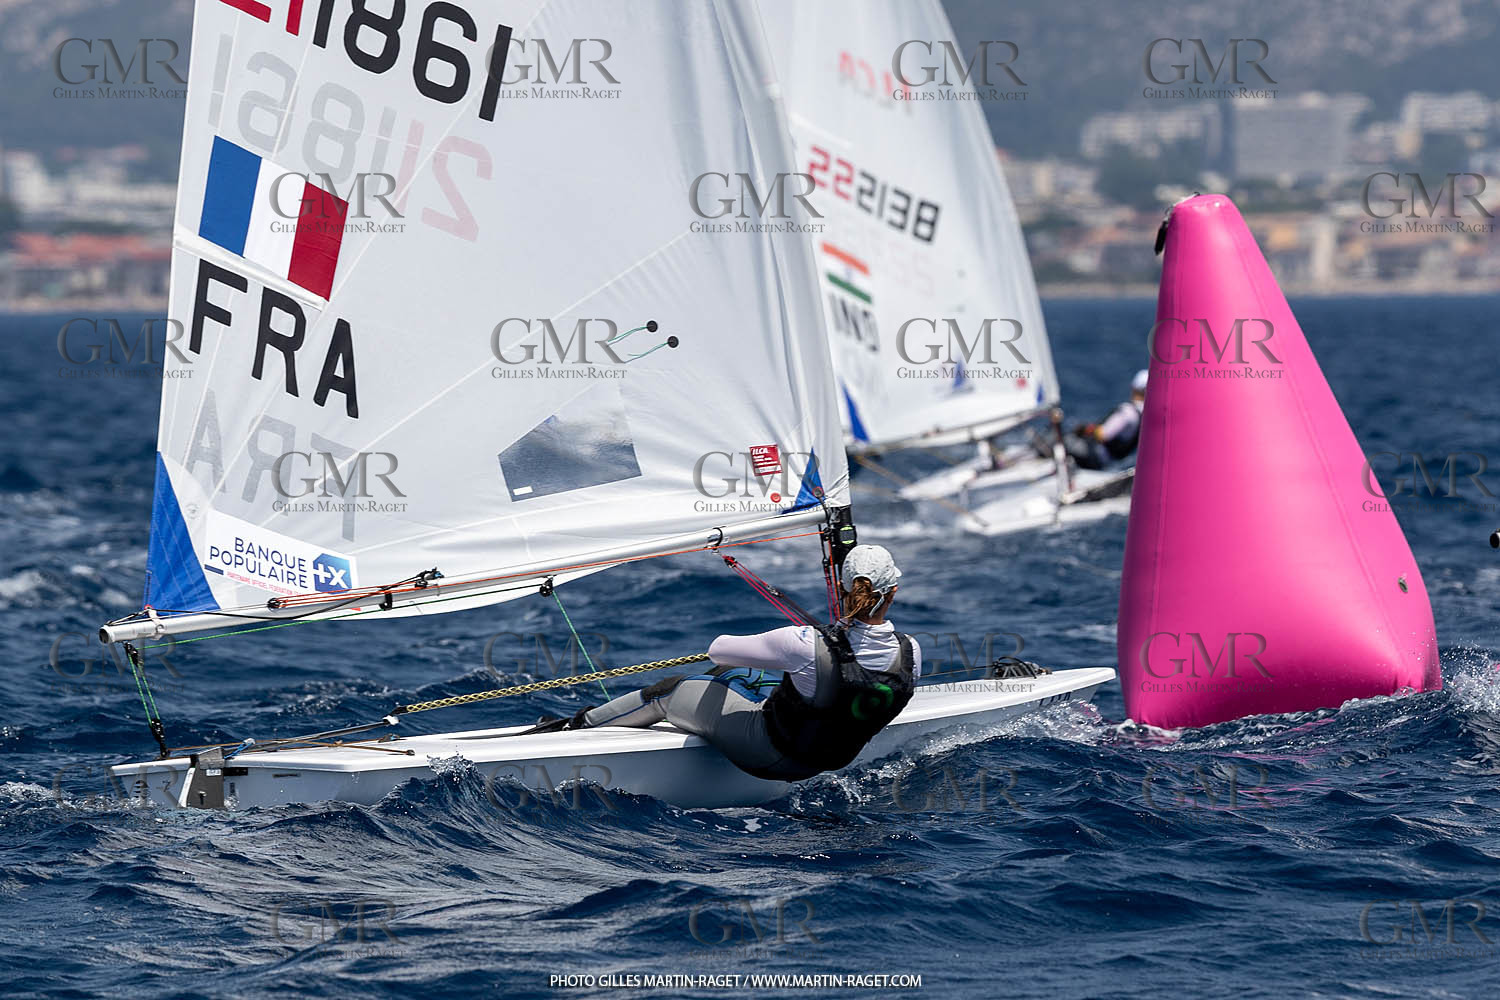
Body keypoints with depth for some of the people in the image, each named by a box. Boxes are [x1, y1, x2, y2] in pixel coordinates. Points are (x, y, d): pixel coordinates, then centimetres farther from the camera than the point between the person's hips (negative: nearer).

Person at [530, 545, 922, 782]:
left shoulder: (808, 646, -32)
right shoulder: (911, 652, -21)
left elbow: (718, 649, -17)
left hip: (768, 752, -5)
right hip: (828, 759, 6)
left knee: (667, 691, 13)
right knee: (727, 673, 25)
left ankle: (574, 727, 30)